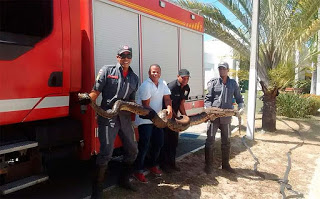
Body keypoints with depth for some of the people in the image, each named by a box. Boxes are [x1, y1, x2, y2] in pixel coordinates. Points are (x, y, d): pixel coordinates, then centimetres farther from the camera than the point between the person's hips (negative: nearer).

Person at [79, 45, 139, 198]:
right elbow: (96, 91, -7)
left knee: (132, 150, 14)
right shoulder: (107, 70, -1)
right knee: (106, 153, -9)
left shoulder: (134, 78, 12)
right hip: (107, 116, -6)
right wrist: (87, 100, -27)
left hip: (125, 117, 6)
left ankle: (124, 180, 36)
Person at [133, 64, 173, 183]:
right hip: (145, 120, -8)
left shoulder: (163, 83, 6)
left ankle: (153, 166, 33)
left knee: (158, 143, 14)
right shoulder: (146, 86, -17)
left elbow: (167, 98, -1)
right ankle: (138, 171, 7)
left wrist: (169, 109, -21)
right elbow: (146, 105, -18)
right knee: (144, 146, -7)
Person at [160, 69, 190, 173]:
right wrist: (177, 118, -21)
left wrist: (185, 116, -9)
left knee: (174, 140, 11)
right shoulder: (171, 86, -23)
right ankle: (164, 164, 11)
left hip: (174, 115, 8)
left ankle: (172, 162, 23)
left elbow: (181, 104, 3)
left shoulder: (186, 88, 0)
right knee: (165, 140, -2)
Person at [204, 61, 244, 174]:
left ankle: (225, 164, 29)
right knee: (210, 141, 0)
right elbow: (208, 98, -1)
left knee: (226, 141, 13)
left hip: (226, 117, 3)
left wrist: (240, 108, -2)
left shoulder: (233, 83, 8)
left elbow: (238, 98, 15)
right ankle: (208, 165, 13)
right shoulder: (213, 82, 2)